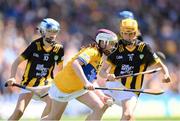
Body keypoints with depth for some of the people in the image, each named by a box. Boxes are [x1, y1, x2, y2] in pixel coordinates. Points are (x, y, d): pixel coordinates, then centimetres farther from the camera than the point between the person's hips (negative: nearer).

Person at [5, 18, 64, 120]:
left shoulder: (59, 49, -3)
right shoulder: (35, 45, -11)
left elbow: (60, 68, 13)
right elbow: (17, 62, -8)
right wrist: (12, 78, -21)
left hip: (45, 84, 2)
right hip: (29, 84, -2)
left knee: (53, 99, -31)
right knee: (19, 111, -17)